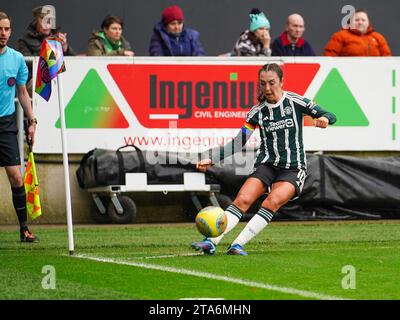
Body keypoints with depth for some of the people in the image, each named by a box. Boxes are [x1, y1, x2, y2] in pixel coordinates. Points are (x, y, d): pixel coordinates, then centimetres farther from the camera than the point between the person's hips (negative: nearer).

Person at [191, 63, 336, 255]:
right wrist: (210, 158, -4)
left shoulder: (295, 102, -2)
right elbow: (238, 143, 6)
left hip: (293, 169, -2)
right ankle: (212, 241, -30)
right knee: (242, 200, -22)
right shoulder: (258, 111, 4)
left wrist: (324, 119, -23)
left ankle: (238, 244, -32)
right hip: (266, 165, 2)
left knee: (272, 202, -29)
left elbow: (330, 116, 2)